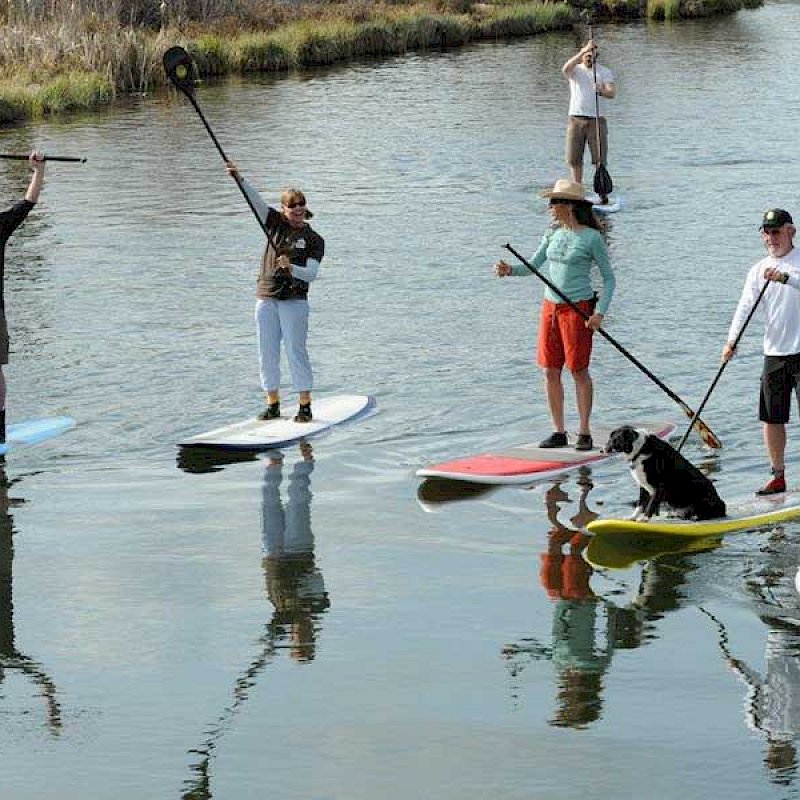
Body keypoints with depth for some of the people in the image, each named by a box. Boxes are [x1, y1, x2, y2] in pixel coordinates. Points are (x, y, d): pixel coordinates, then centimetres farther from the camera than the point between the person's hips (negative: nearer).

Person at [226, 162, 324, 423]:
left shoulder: (314, 240, 1)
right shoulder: (276, 223, 8)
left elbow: (311, 274, -8)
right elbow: (256, 201, -3)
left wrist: (291, 268, -27)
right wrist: (239, 179, -16)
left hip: (294, 300, -3)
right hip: (266, 297, 3)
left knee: (296, 351, -7)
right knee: (267, 353, 5)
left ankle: (305, 406, -3)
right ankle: (273, 404, 12)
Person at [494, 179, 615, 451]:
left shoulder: (592, 238, -8)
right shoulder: (552, 235, 9)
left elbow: (609, 278, -4)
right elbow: (533, 266, 10)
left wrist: (600, 313, -15)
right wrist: (510, 270, -11)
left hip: (577, 309, -6)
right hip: (550, 306, 6)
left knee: (579, 371, -2)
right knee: (550, 371, 5)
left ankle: (584, 433, 6)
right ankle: (559, 431, 12)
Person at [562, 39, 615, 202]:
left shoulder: (605, 72, 6)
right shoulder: (576, 70, 8)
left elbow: (612, 93, -9)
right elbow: (565, 69, -18)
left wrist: (602, 91, -33)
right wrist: (584, 51, -26)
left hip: (596, 121, -1)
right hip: (576, 119, 1)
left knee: (600, 159, -5)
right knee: (574, 159, 2)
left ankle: (603, 193, -2)